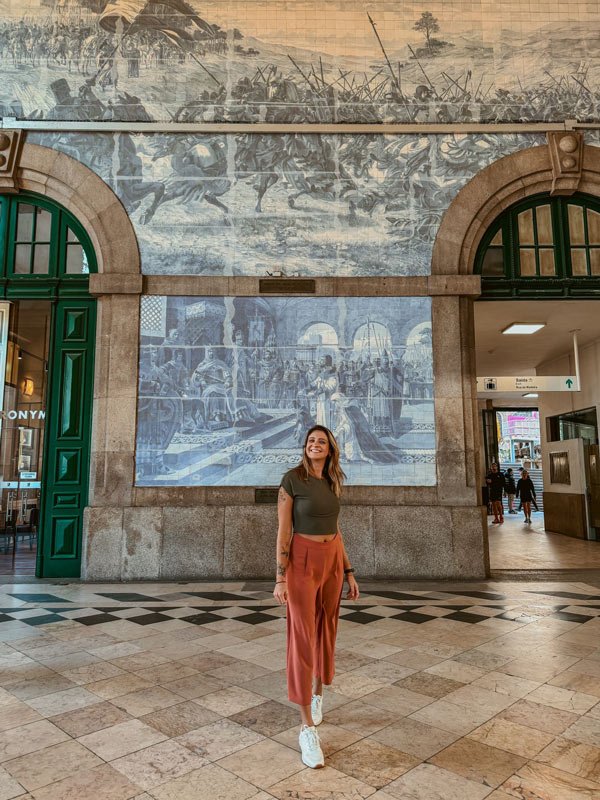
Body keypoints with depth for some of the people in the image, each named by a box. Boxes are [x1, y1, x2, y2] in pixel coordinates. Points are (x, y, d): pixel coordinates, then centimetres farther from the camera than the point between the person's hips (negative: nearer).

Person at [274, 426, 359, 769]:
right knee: (303, 639, -7)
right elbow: (283, 532, -11)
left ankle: (318, 694, 40)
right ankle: (308, 727, 2)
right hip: (302, 562, -6)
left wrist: (349, 573, 10)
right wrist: (280, 579, -15)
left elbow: (336, 531, 12)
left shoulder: (332, 484, 7)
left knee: (326, 632, 16)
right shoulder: (292, 479, -11)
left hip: (332, 561, 6)